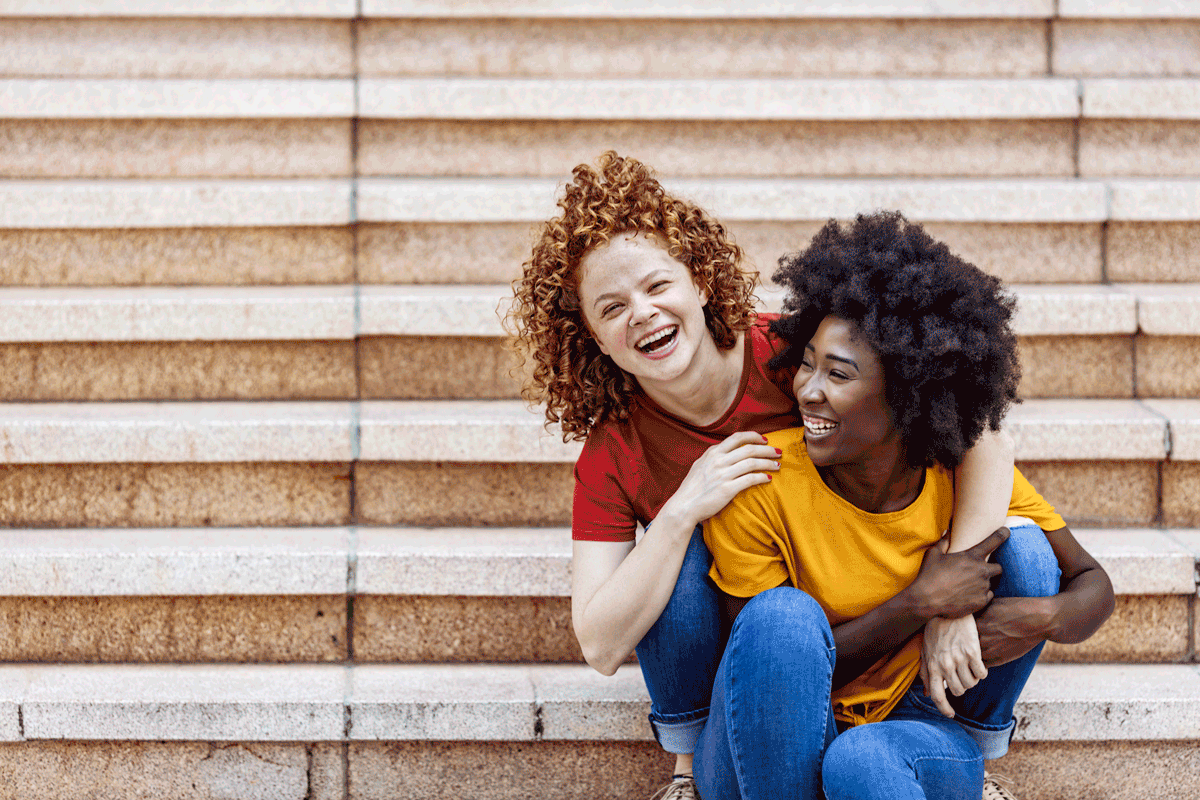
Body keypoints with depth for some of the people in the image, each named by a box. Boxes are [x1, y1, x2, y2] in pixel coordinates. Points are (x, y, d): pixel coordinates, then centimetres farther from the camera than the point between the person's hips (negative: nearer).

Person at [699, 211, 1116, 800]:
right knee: (783, 613, -35)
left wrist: (1047, 617, -24)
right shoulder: (759, 489, -18)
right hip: (769, 748, -2)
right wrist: (921, 604, -25)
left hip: (909, 735, 2)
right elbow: (775, 660, -14)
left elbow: (1092, 583, 1)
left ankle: (979, 739, -1)